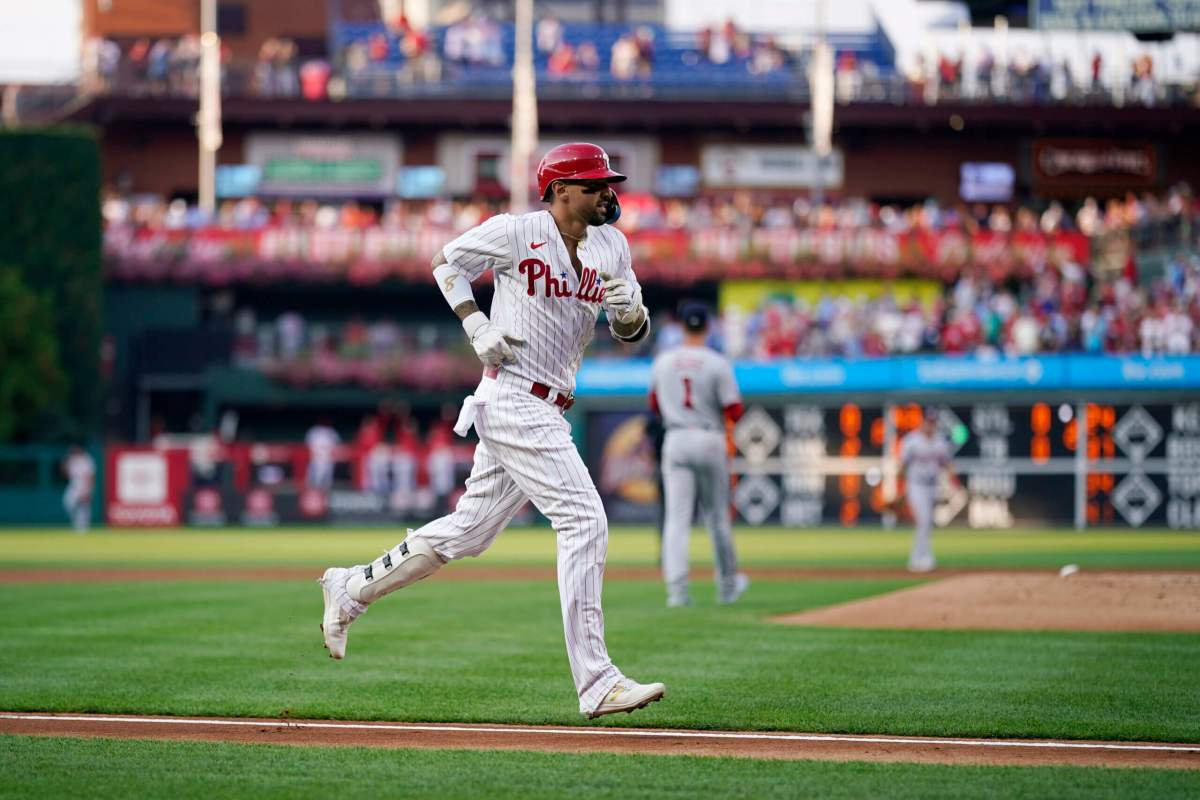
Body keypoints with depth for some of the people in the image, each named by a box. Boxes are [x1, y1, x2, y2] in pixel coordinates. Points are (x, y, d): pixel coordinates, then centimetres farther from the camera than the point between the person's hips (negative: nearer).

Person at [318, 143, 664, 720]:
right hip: (514, 400, -8)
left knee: (469, 530, 14)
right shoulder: (516, 232, -8)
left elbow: (632, 332, 11)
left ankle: (352, 587, 31)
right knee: (584, 522, -16)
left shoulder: (611, 245, 10)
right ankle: (595, 683, -18)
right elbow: (448, 263, 6)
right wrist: (477, 326, -6)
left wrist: (630, 310, -12)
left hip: (548, 410, 8)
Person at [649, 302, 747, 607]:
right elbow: (734, 412, -9)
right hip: (710, 441, -1)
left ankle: (676, 588, -17)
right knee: (717, 516, 12)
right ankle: (727, 584, 26)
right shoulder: (717, 364, -8)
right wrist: (732, 396, 12)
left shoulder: (663, 362, 3)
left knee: (676, 516, -4)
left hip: (676, 442, 2)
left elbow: (655, 405, 18)